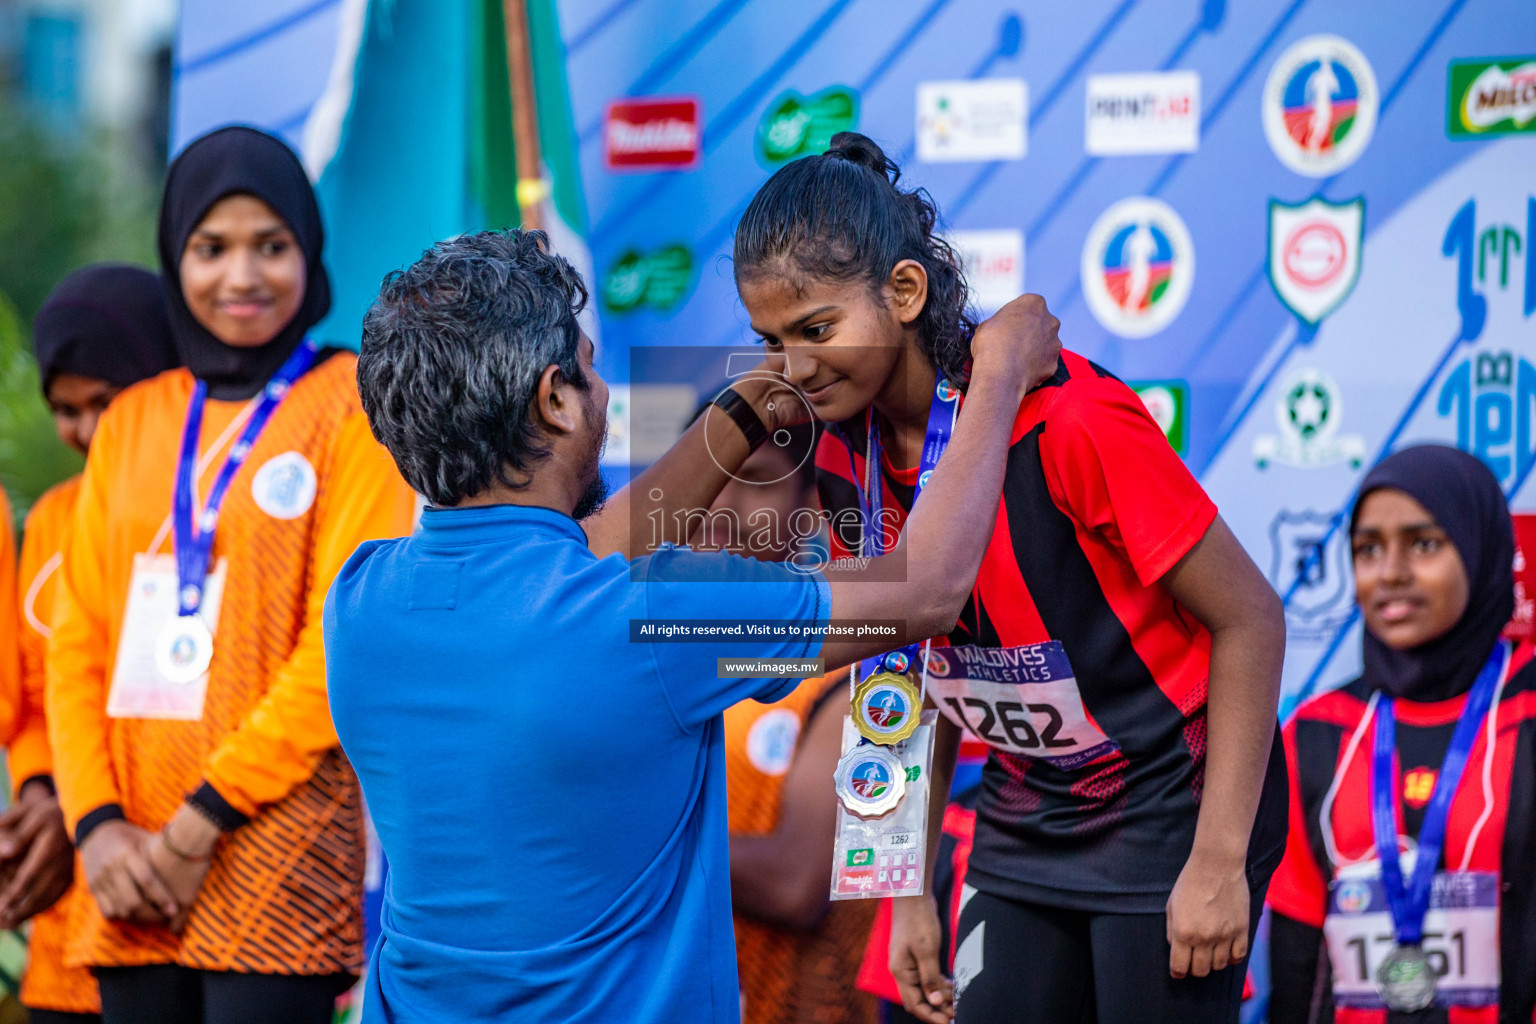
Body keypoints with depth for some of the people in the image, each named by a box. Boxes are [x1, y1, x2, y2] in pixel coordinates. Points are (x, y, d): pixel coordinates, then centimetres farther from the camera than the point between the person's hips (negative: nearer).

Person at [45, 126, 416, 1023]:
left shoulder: (352, 403, 2)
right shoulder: (133, 422, 16)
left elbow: (349, 637, -7)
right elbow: (80, 639, 12)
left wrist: (203, 821, -11)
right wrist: (96, 822, -4)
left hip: (279, 846, -5)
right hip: (133, 872, 5)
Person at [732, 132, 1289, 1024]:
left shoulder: (1071, 418, -24)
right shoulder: (846, 455, -4)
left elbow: (1250, 619, -18)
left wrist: (1219, 862, -18)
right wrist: (912, 890, 9)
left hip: (1170, 811, -6)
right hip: (1026, 820, 6)